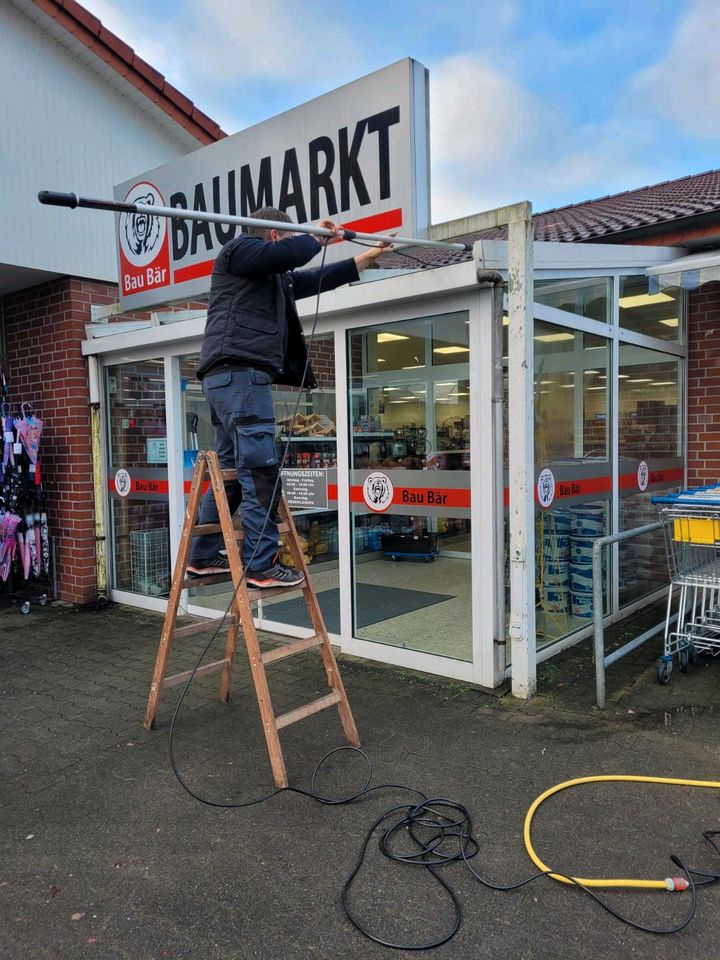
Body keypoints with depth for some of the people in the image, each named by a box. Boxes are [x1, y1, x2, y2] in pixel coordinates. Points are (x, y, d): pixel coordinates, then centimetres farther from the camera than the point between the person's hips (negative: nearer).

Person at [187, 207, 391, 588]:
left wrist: (369, 256, 39)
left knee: (230, 471, 12)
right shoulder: (238, 250, 2)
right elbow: (292, 254, -14)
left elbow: (316, 279, 34)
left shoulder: (276, 276, 28)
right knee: (261, 472, -13)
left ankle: (203, 557, 19)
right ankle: (261, 566, -10)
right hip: (238, 373, -10)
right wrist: (317, 237, 7)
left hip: (235, 378, 10)